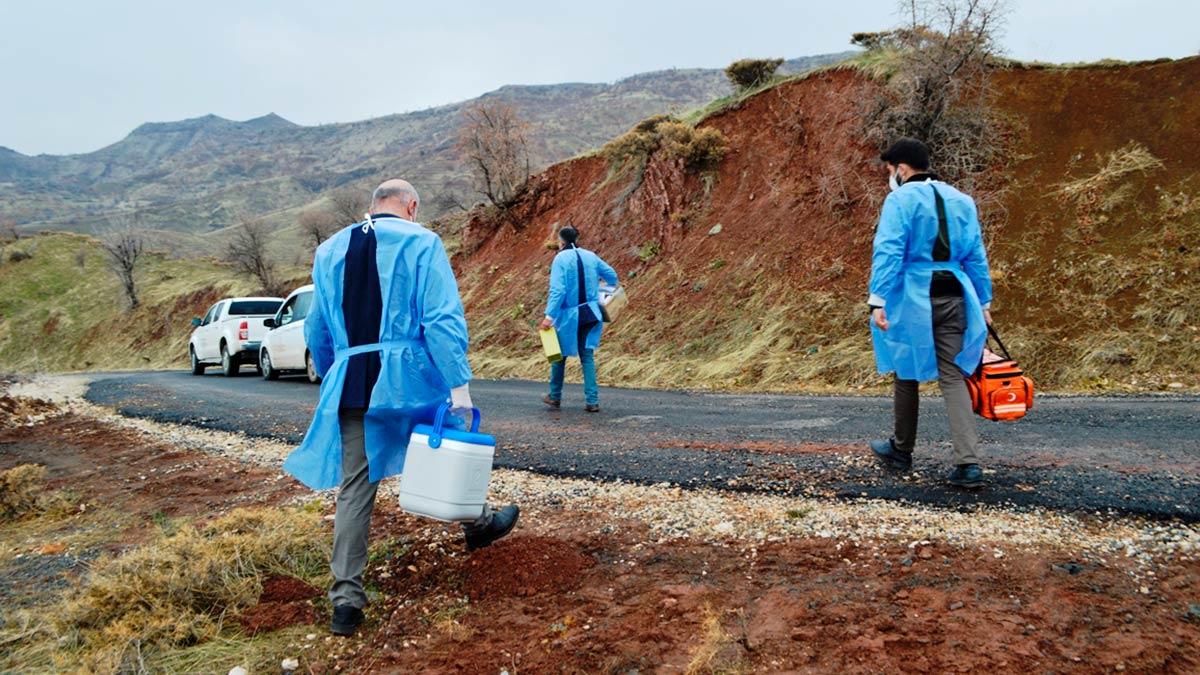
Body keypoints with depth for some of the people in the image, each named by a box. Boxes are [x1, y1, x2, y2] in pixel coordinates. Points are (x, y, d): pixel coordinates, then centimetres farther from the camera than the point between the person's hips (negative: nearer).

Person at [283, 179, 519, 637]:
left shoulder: (329, 250, 15)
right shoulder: (420, 242, -2)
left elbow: (317, 330, 20)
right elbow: (442, 319, -12)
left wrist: (331, 379, 31)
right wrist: (459, 385, -14)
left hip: (349, 382, 4)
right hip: (409, 375, -4)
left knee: (354, 487, 8)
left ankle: (346, 595, 9)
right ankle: (477, 524, 37)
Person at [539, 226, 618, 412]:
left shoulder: (561, 259, -12)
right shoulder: (591, 256, 4)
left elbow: (557, 290, -19)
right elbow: (611, 275, 14)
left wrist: (549, 315, -19)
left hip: (569, 316, -4)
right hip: (590, 314, 4)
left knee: (559, 354, 14)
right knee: (587, 355, 9)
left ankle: (555, 397, 26)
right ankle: (592, 400, 2)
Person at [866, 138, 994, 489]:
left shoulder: (901, 200, -6)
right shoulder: (961, 200, 13)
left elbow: (887, 252, -16)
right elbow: (976, 257, 16)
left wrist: (878, 299, -20)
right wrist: (983, 303, 21)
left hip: (912, 299, -5)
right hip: (953, 297, 5)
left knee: (907, 373, 12)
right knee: (953, 377, 4)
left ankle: (901, 451, 28)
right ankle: (968, 463, -6)